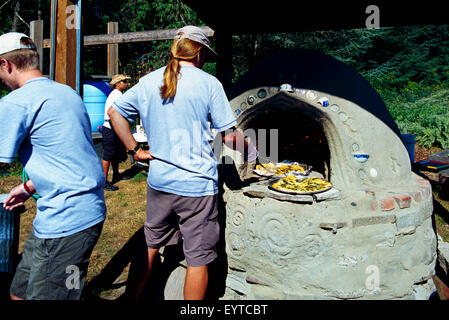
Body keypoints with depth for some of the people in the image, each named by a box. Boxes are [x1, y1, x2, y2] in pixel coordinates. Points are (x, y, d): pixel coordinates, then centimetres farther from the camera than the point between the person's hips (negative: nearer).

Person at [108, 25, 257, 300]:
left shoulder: (148, 82, 6)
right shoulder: (209, 83, -7)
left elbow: (115, 112, 12)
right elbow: (228, 136, -8)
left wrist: (135, 149, 11)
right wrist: (249, 149, 10)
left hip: (158, 182, 5)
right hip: (197, 185, -5)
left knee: (151, 245, 24)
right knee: (198, 259, 9)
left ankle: (133, 295, 40)